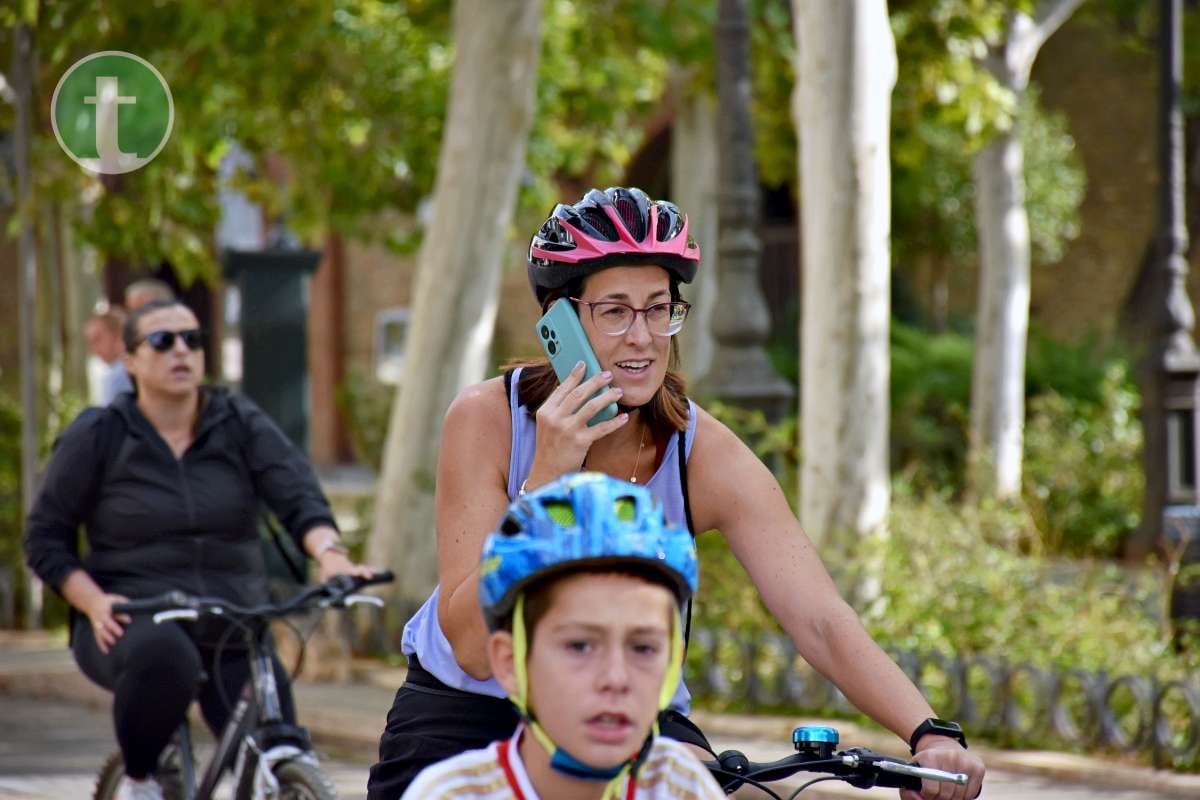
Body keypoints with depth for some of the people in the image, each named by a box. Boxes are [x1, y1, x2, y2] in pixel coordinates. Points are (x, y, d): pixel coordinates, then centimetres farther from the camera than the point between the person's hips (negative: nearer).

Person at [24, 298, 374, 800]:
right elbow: (45, 538, 4)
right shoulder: (95, 437, 2)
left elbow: (298, 495, -8)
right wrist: (94, 601, -13)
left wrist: (329, 554, -30)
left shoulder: (241, 426, 5)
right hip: (132, 624, -2)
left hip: (232, 633, 2)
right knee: (165, 656, -38)